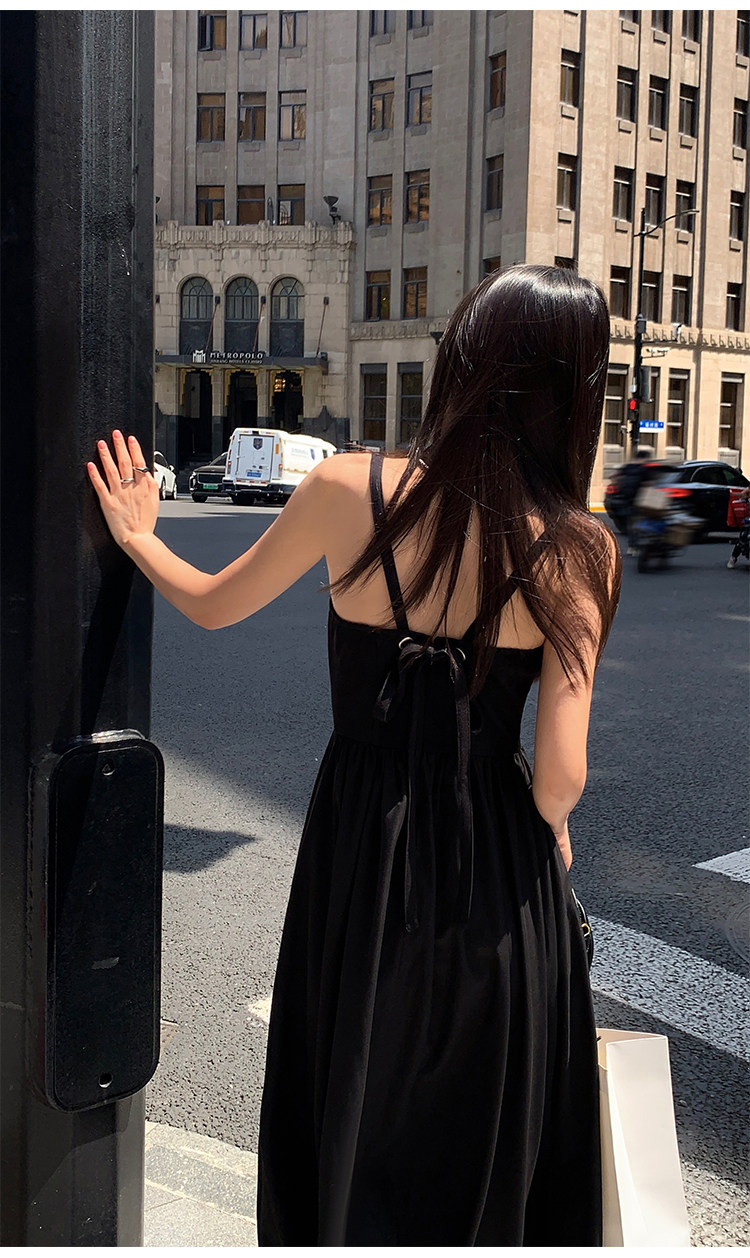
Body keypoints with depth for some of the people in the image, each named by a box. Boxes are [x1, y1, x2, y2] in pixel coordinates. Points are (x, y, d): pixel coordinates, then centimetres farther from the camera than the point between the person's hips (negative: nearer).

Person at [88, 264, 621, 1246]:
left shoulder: (349, 490, -13)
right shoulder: (577, 548, -14)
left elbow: (212, 604, 2)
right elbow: (562, 773, -16)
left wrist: (137, 536, 22)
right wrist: (544, 835, 7)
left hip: (359, 851, 1)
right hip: (497, 869, 0)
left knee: (344, 1133, 24)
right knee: (484, 1146, 23)